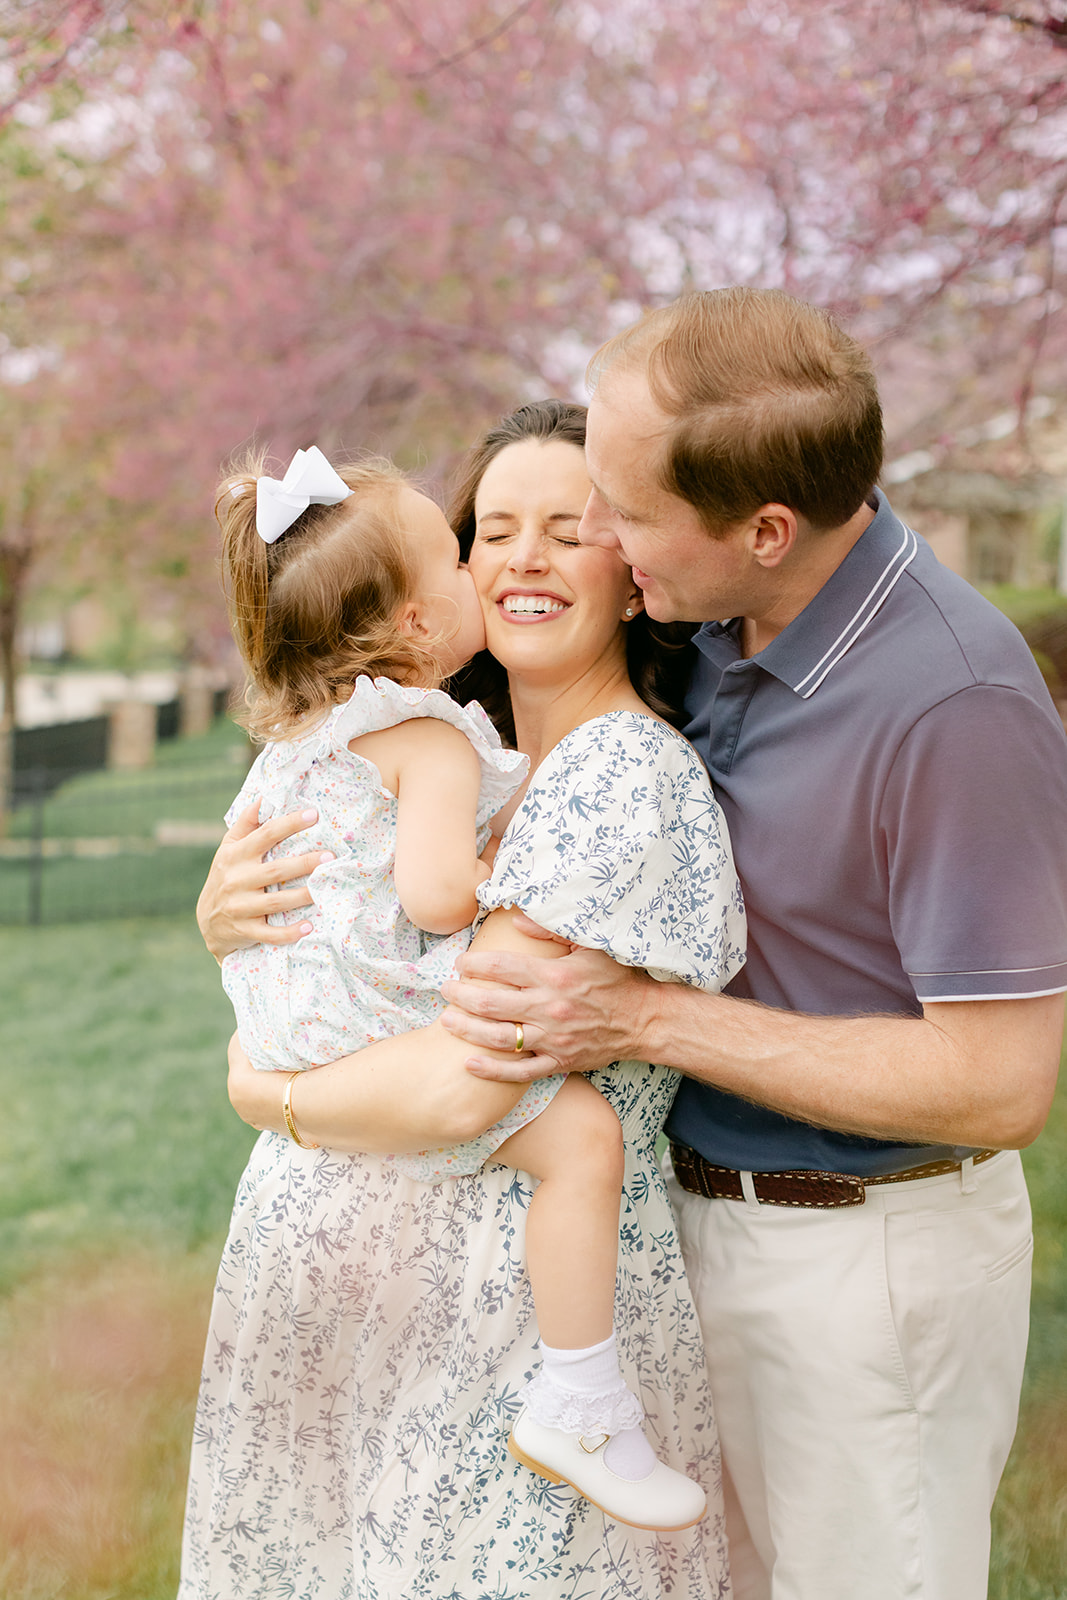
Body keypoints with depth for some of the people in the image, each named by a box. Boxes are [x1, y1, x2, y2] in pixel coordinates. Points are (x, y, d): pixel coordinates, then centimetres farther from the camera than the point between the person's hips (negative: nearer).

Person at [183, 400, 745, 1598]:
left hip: (505, 1312, -7)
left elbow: (463, 1089, -24)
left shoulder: (627, 780, -19)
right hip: (345, 1273, 8)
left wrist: (262, 1093, -8)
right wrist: (224, 919, -9)